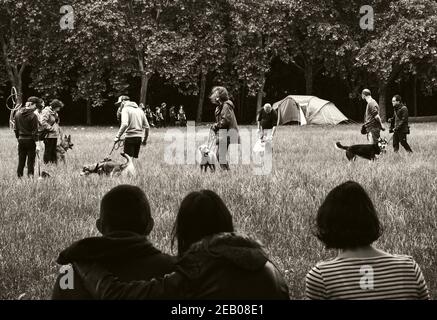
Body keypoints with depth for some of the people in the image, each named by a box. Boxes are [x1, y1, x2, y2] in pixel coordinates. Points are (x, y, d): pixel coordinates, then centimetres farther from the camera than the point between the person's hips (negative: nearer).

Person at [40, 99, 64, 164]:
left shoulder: (54, 112, 18)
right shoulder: (46, 111, -13)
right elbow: (43, 123, -23)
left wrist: (57, 130, 16)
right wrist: (51, 129, -18)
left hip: (54, 135, 10)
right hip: (49, 135, -10)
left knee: (53, 151, 13)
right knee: (48, 151, -5)